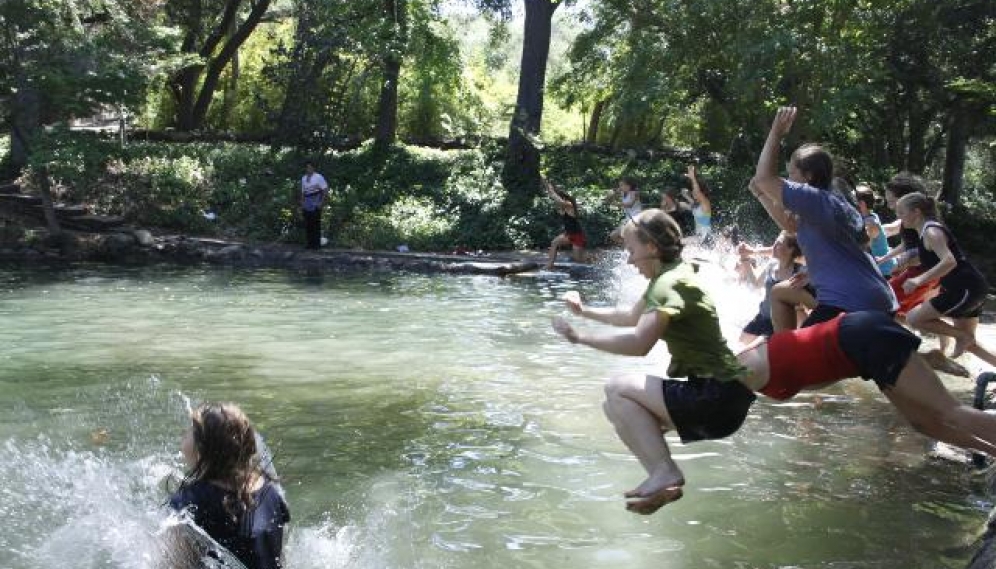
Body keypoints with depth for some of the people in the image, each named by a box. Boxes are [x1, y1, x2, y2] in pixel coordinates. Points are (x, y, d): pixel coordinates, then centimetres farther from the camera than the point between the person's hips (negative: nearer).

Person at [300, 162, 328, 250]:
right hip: (307, 201, 5)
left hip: (315, 201, -5)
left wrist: (322, 202, -11)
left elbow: (325, 189, -6)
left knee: (316, 222, -4)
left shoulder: (318, 177, -5)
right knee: (307, 223, 5)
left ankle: (316, 244, 1)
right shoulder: (303, 178, 12)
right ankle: (309, 243, 13)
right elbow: (303, 192, 17)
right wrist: (302, 204, 11)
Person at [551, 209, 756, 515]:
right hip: (713, 395, 10)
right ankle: (664, 479, 4)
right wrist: (584, 310, 28)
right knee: (615, 408, 11)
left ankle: (665, 472, -13)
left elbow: (638, 343, -30)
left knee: (617, 389, -12)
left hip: (718, 398, -10)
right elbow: (630, 316, 32)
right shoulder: (669, 277, 14)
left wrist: (579, 336, -20)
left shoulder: (670, 283, -17)